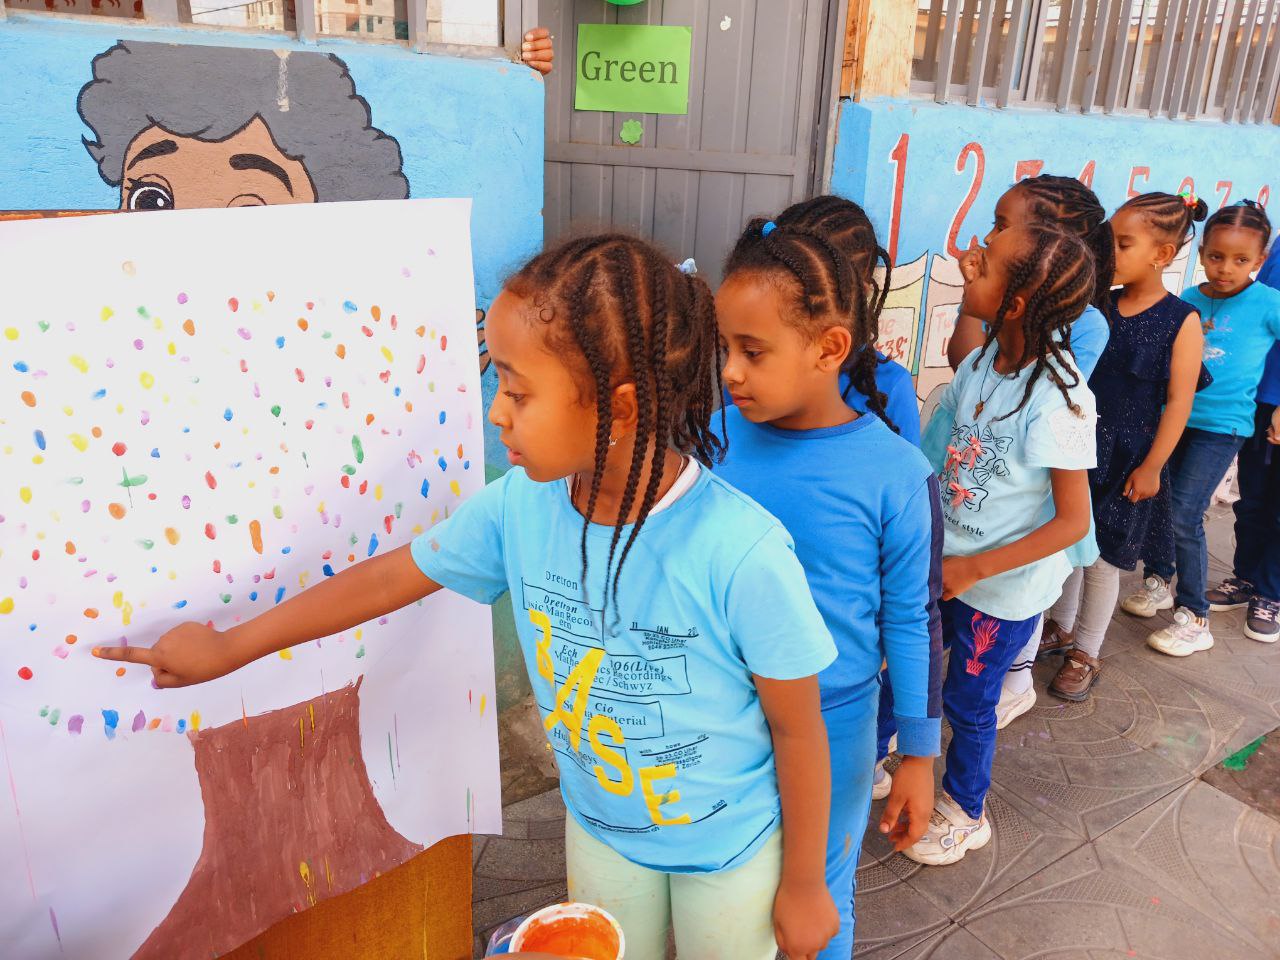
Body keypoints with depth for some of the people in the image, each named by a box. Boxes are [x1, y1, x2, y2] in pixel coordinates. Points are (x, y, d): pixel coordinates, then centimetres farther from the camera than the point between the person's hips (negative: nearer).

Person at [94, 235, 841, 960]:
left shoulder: (741, 552, -35)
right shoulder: (517, 506, -20)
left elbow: (798, 729, -20)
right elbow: (388, 577, -5)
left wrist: (802, 885, -6)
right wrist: (228, 648, 5)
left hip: (729, 846, -3)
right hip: (599, 824, 4)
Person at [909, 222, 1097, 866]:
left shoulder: (1058, 402, -27)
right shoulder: (980, 362, -7)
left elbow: (1072, 522, -21)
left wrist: (973, 569, -21)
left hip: (1004, 588, -6)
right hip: (945, 562, 6)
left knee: (967, 700, 13)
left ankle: (965, 812, 42)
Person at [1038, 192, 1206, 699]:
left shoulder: (1182, 320, -12)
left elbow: (1178, 401, -11)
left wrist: (1151, 466, -12)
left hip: (1126, 461, -4)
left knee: (1103, 554, 6)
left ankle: (1086, 653, 24)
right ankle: (1062, 627, 36)